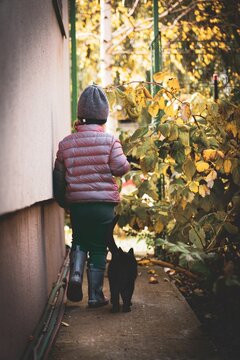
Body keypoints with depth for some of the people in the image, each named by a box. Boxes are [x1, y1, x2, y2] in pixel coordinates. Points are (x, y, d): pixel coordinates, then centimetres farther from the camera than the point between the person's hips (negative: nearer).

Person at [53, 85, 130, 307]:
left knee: (79, 241, 22)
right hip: (104, 203, -2)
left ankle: (75, 274, -4)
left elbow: (58, 176, 8)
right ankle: (95, 295, 12)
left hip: (76, 204, 2)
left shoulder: (66, 143, 1)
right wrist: (125, 161, 12)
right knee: (99, 248, 9)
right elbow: (121, 168, -11)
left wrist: (63, 201, 22)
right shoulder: (109, 140, -7)